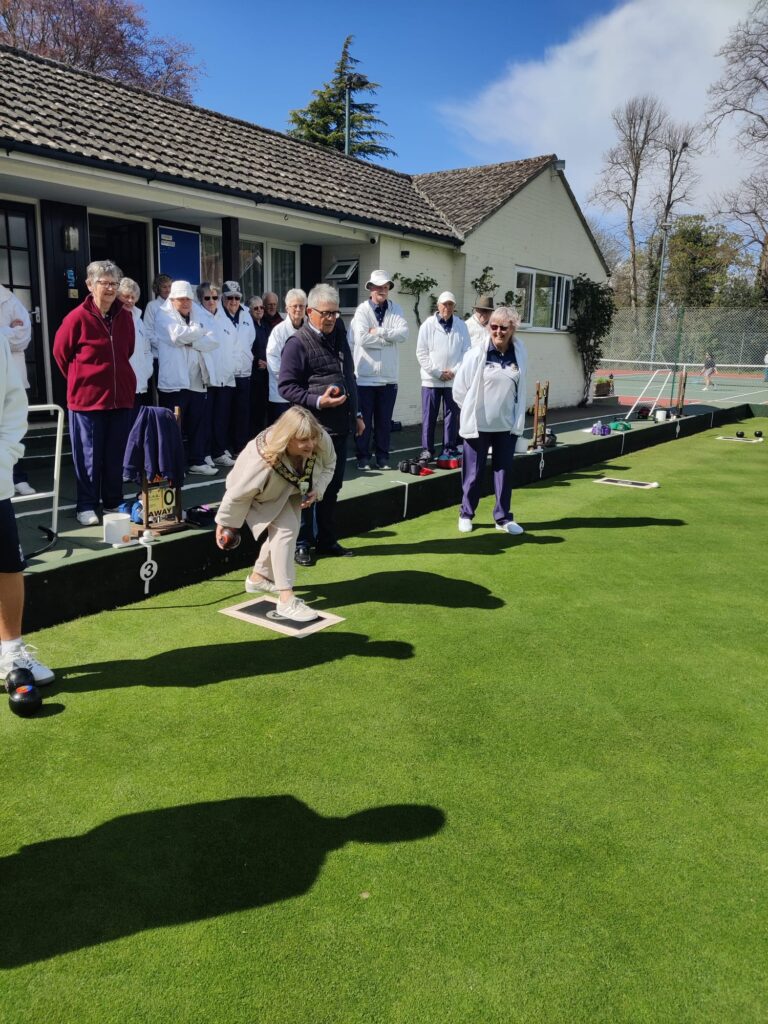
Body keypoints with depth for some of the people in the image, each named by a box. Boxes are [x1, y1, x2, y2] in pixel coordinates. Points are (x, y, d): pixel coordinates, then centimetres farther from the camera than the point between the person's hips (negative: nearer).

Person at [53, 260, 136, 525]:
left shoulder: (125, 317, 4)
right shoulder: (78, 317, -9)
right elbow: (60, 352, 2)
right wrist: (80, 380, 10)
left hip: (121, 396, 4)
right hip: (87, 398, -4)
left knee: (116, 454, 9)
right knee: (89, 455, 3)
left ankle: (113, 502, 22)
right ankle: (86, 506, 13)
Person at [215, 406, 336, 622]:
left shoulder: (322, 441, -33)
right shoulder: (262, 460, -45)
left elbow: (328, 466, -9)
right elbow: (238, 493, -29)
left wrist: (317, 491, -24)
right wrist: (224, 523, -16)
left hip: (292, 490, 6)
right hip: (263, 494, -6)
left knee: (286, 530, 15)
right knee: (284, 530, -24)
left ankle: (258, 578, 39)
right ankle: (286, 599, -19)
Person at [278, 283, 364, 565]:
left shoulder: (339, 335, 13)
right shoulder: (298, 343, -10)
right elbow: (285, 385, -13)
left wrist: (356, 414, 18)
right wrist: (317, 401, -24)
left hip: (340, 427, 7)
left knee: (332, 487, 14)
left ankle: (327, 541, 25)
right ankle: (302, 544, 14)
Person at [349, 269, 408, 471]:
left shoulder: (396, 310, 8)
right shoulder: (362, 310, -3)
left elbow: (404, 333, -8)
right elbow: (362, 338, -17)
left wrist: (380, 331, -14)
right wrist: (390, 338, -8)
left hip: (389, 376, 3)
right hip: (365, 376, -3)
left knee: (384, 420, 10)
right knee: (364, 420, 5)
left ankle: (383, 457, 20)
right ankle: (363, 457, 16)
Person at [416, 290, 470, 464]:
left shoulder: (461, 326, 5)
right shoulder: (428, 325, 1)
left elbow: (466, 351, 3)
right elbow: (421, 353, -3)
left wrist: (454, 371, -8)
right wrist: (438, 373, -8)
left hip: (454, 380, 1)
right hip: (431, 380, -1)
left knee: (452, 416, 6)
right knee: (429, 417, 2)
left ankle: (450, 449, 16)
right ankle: (427, 450, 9)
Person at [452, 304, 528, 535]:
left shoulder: (520, 354, 0)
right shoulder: (477, 354, -10)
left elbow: (520, 389, 12)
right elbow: (459, 388, -2)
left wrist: (518, 418, 12)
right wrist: (474, 411, 5)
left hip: (507, 425, 3)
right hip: (478, 424, -3)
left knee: (504, 471, 9)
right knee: (474, 472, 6)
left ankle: (503, 518, 21)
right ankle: (466, 514, 22)